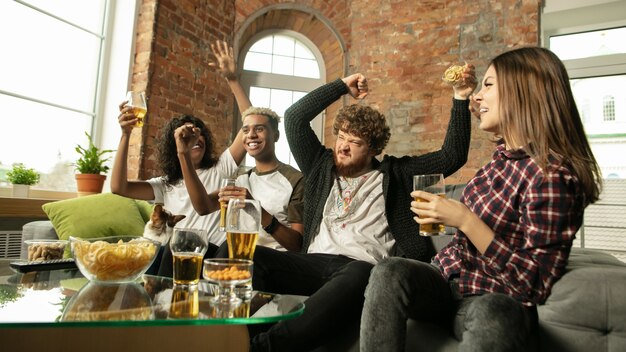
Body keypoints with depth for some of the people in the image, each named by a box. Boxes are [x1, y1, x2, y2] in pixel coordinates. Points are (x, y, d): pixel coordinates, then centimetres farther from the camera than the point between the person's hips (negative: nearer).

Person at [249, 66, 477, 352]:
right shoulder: (321, 166, 24)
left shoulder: (394, 173, 19)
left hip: (363, 266, -3)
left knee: (358, 276, -42)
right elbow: (294, 118, 19)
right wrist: (342, 86, 20)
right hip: (314, 263, 4)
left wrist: (460, 99, 8)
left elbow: (452, 156, 14)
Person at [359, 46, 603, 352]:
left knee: (492, 318, -43)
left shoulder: (553, 175, -19)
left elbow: (536, 287, -20)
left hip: (497, 301, -6)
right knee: (388, 273, -27)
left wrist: (464, 220, -26)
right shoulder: (505, 153, 5)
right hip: (448, 276, 7)